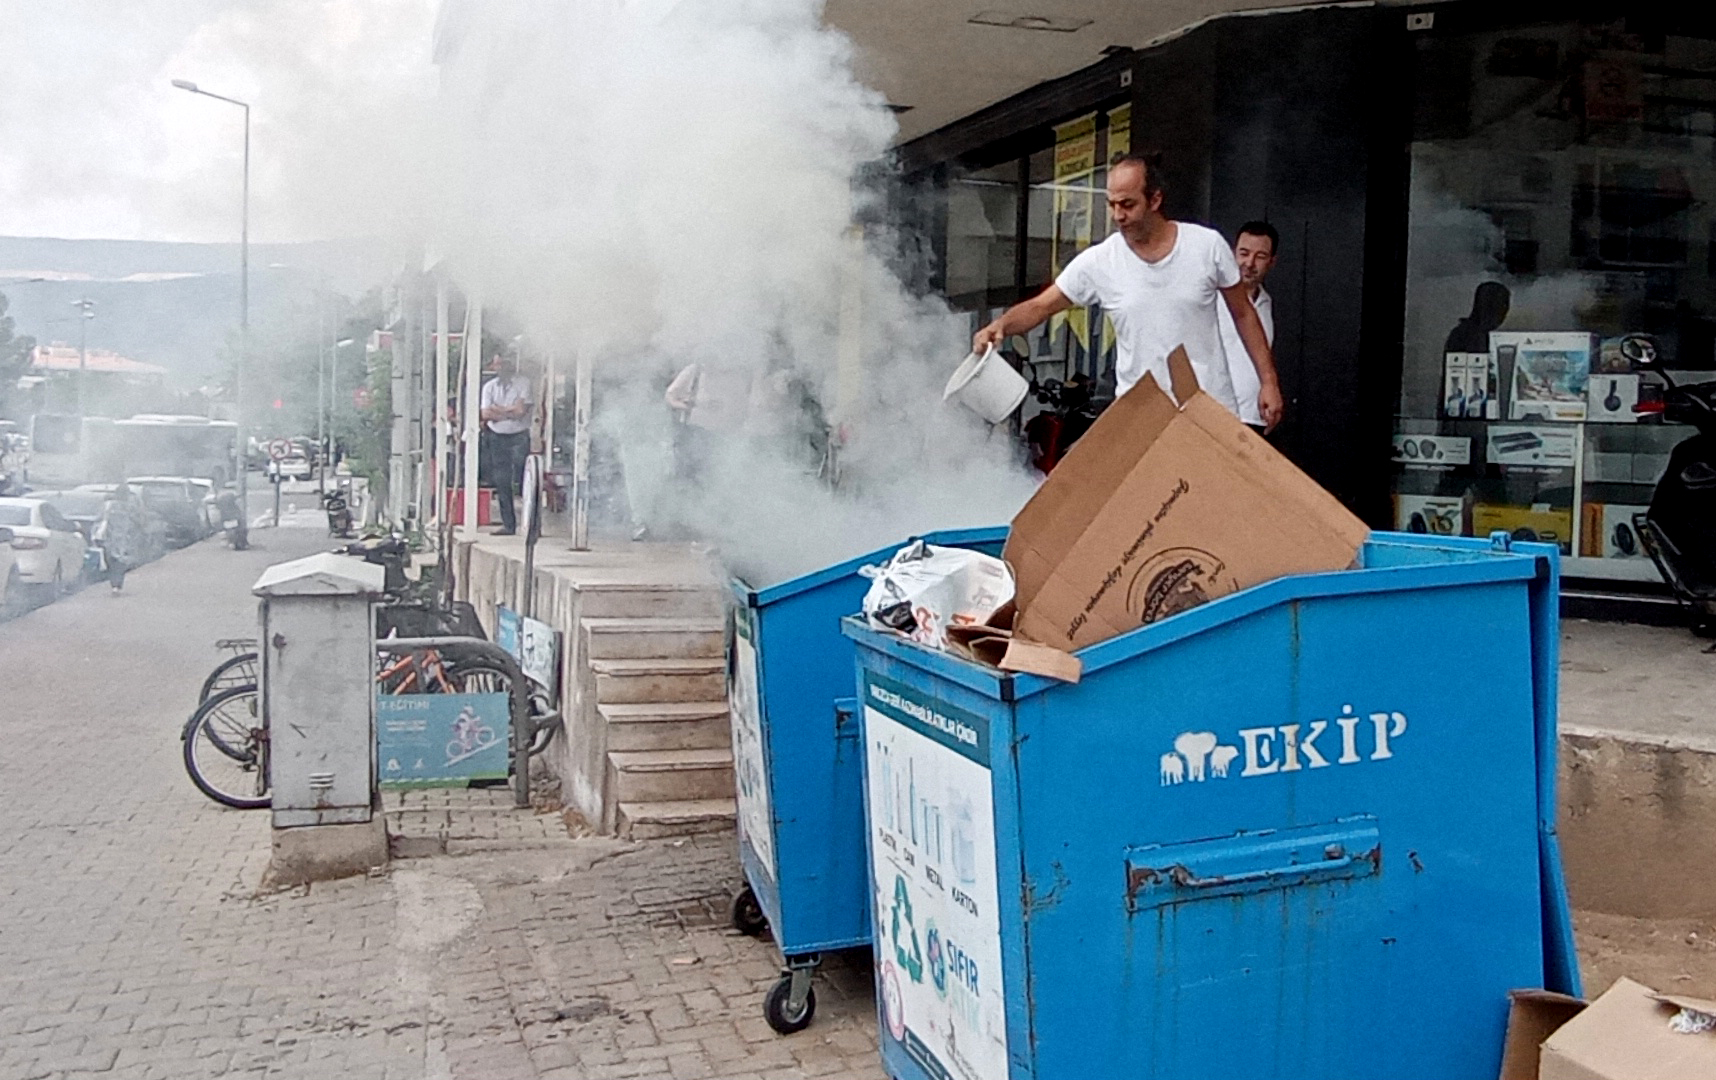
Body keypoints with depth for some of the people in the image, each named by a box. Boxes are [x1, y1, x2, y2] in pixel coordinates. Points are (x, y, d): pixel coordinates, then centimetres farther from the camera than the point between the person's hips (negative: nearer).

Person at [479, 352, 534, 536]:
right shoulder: (489, 386, 10)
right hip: (496, 437, 4)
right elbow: (486, 414, -1)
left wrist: (498, 409, -3)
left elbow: (521, 410, -12)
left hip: (519, 437, -4)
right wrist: (510, 412, -9)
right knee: (501, 483, 3)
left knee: (521, 481, -11)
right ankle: (508, 524, 9)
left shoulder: (523, 383, -2)